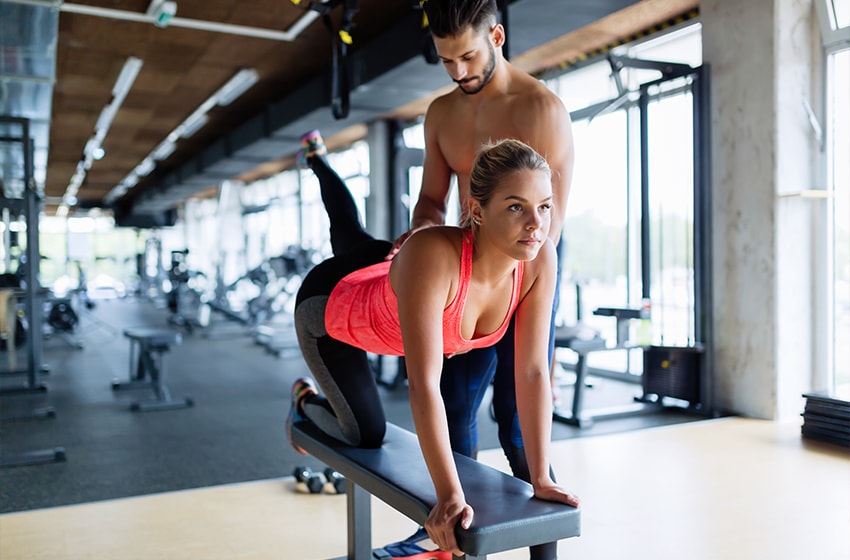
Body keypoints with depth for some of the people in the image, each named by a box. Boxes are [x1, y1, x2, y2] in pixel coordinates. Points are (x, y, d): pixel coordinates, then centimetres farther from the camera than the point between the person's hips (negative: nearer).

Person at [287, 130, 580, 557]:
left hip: (380, 275, 5)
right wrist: (450, 495, -48)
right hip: (328, 312, -5)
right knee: (366, 435, 4)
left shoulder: (540, 259, -32)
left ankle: (318, 159, 64)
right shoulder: (433, 255, -49)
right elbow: (424, 384, -48)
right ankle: (305, 400, 36)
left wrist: (541, 478, -27)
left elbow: (533, 371, -27)